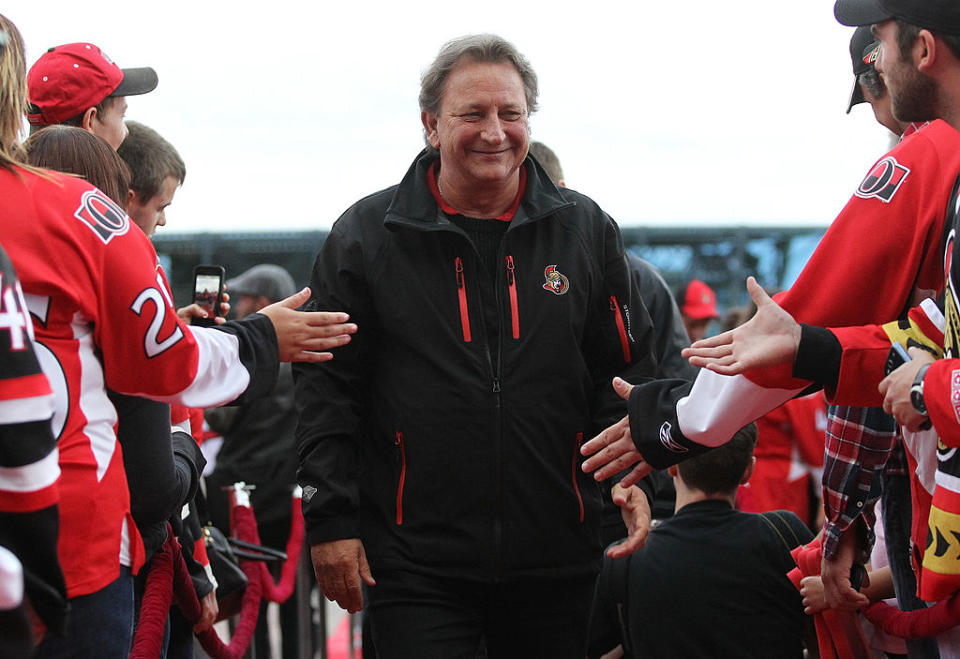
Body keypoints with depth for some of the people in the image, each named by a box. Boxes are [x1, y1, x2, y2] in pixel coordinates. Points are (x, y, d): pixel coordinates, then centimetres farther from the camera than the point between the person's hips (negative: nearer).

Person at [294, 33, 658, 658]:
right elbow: (325, 387, 3)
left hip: (556, 558, 3)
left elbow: (626, 372, 12)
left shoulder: (587, 231, 7)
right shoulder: (366, 236, 1)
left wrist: (633, 476, -4)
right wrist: (330, 518, -3)